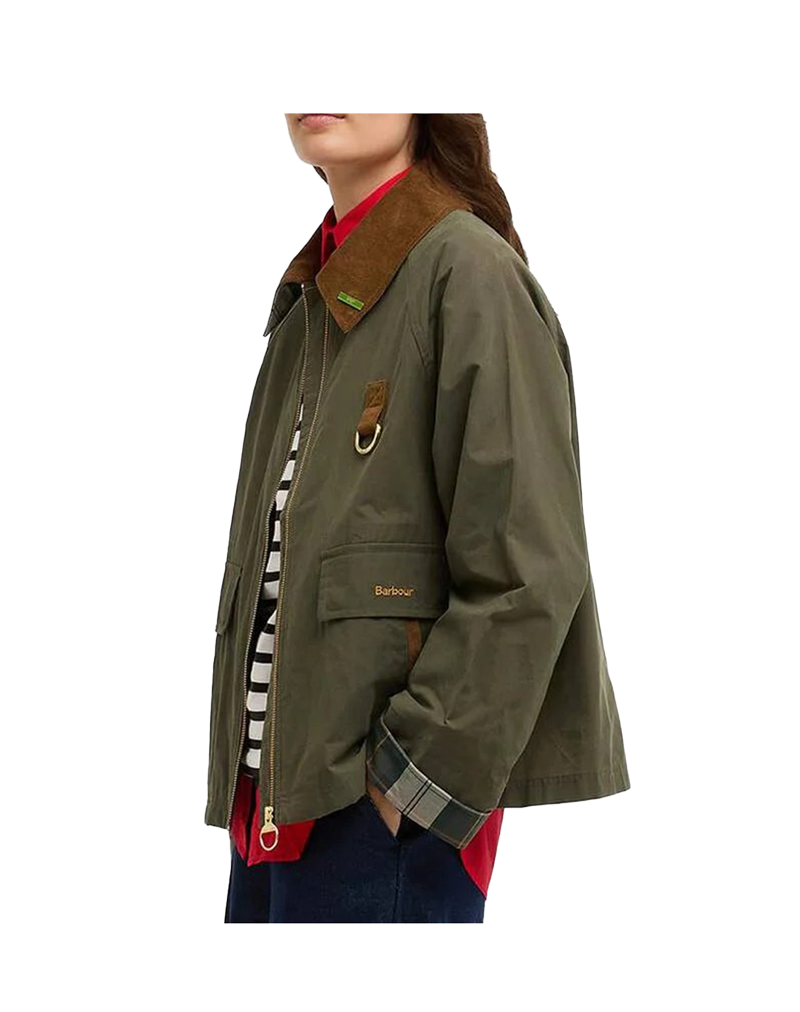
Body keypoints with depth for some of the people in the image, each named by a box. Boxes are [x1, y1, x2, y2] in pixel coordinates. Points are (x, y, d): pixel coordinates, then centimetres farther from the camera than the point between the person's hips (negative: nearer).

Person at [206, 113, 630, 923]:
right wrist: (248, 766, 12)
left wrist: (422, 769, -16)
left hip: (386, 801, -7)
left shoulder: (468, 272, -10)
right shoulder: (309, 292, 15)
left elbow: (527, 569, -15)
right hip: (275, 790, 8)